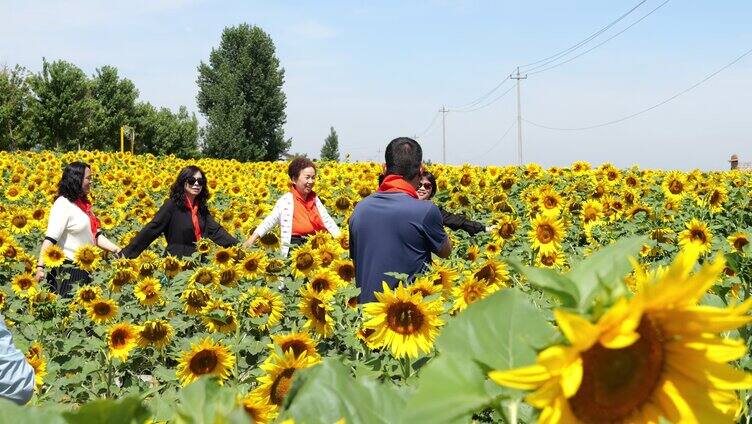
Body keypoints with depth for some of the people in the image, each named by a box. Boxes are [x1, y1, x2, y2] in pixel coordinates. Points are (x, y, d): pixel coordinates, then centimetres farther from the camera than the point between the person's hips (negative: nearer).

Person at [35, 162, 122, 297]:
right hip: (67, 270, -8)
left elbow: (95, 235, 13)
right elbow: (50, 239, -21)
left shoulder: (83, 203, 12)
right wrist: (40, 267, -28)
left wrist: (118, 250, 4)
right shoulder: (63, 204, -13)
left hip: (84, 269, 8)